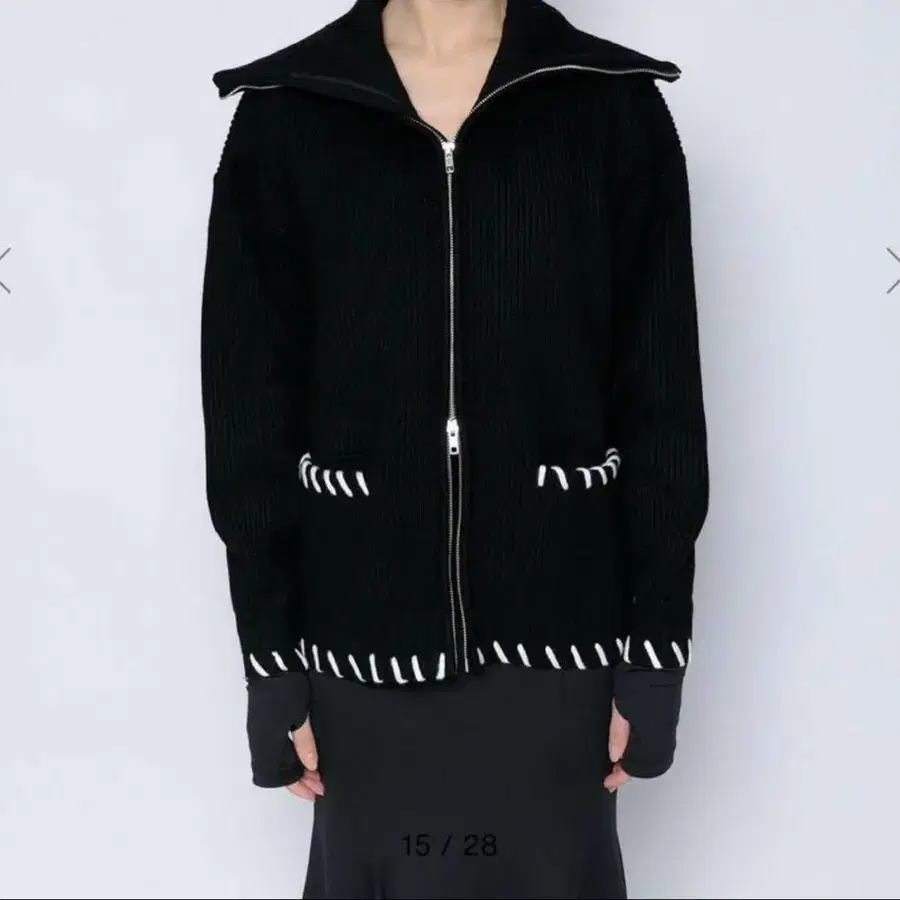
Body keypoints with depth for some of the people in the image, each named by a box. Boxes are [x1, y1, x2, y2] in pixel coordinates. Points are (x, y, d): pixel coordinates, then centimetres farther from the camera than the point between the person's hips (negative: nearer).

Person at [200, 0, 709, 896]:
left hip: (557, 630, 0)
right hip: (364, 636, 1)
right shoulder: (283, 117, -2)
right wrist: (270, 661, -2)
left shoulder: (617, 108, -2)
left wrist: (656, 652, -2)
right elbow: (248, 412, -1)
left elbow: (662, 404, -2)